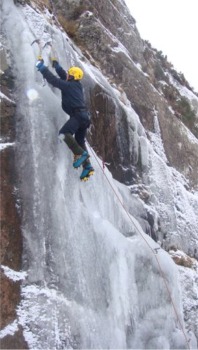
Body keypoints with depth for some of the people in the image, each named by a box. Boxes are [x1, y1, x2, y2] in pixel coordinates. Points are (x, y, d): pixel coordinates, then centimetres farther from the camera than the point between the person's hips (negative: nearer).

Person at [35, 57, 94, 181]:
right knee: (80, 142, 13)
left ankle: (80, 154, -29)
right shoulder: (76, 85, 21)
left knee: (64, 133, -25)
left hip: (78, 115, -10)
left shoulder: (68, 85, -4)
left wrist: (41, 66, -2)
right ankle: (87, 166, 10)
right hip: (84, 116, 10)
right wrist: (56, 65, 41)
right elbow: (64, 76, 35)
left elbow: (53, 79, -9)